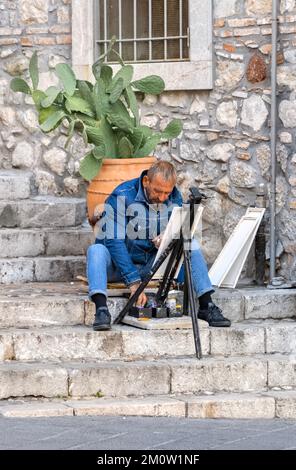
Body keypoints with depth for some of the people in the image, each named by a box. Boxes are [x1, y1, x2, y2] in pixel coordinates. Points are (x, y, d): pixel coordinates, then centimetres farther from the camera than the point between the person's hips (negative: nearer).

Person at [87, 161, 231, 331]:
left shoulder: (174, 197, -4)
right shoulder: (122, 196, -20)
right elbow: (114, 242, -26)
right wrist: (134, 283, -35)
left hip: (152, 265, 4)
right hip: (120, 264, -4)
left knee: (192, 245, -13)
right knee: (97, 250, -34)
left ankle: (206, 305, -19)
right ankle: (101, 309, -48)